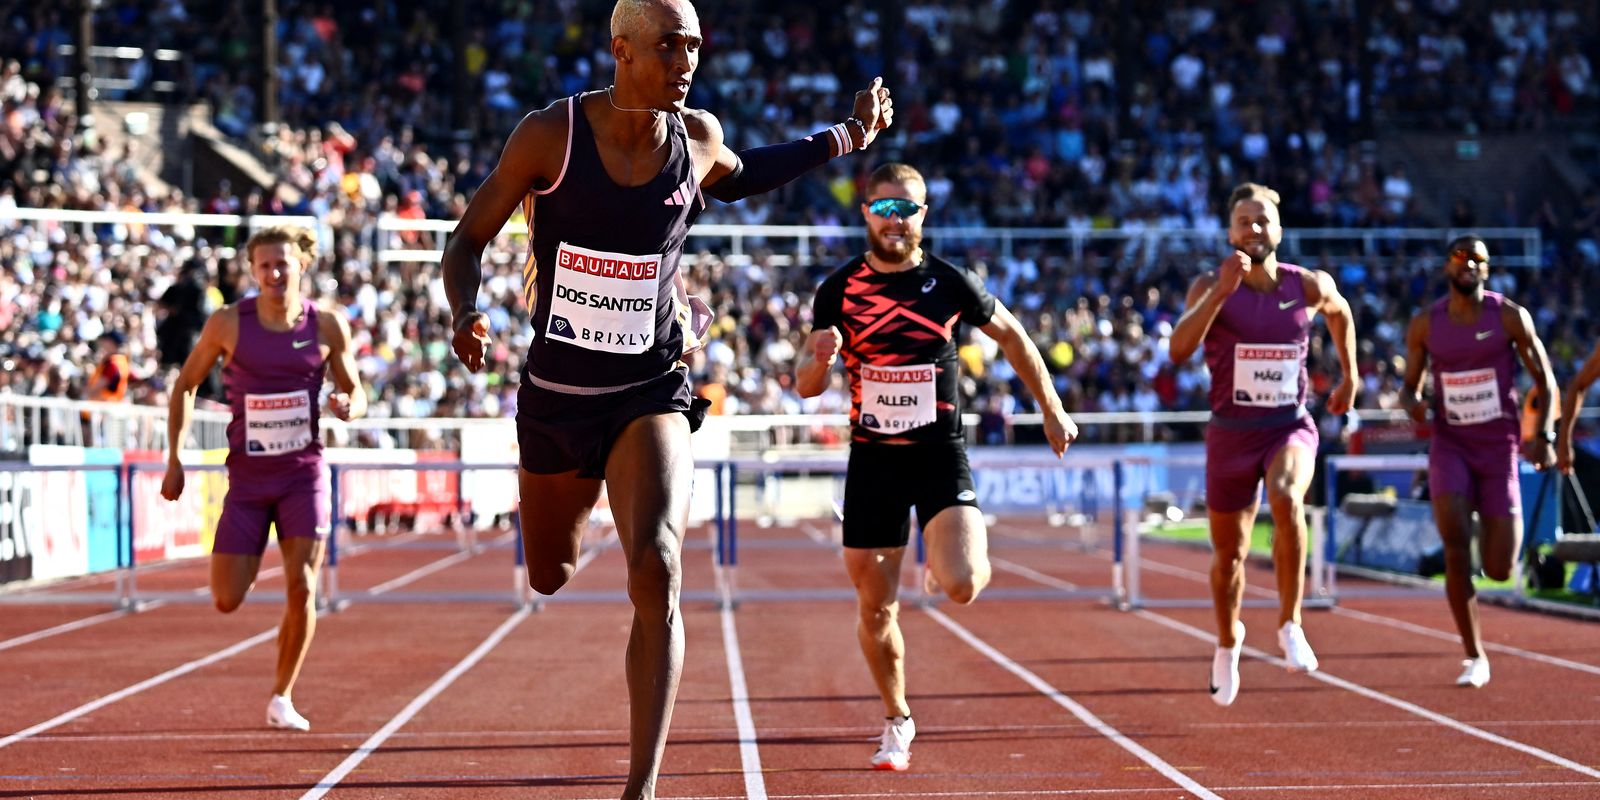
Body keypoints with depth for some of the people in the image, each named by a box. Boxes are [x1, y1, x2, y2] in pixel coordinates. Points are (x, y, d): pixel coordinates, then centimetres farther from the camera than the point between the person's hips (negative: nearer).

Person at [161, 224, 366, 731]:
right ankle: (247, 561, 36)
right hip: (247, 478, 0)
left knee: (301, 586, -13)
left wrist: (349, 406, -17)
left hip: (304, 474, 0)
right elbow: (185, 385, 5)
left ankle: (282, 699, 6)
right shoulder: (228, 324, -6)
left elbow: (355, 392, 8)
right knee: (227, 601, -3)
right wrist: (174, 458, -2)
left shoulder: (327, 326, -3)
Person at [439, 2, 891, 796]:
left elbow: (737, 177, 22)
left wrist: (841, 137, 14)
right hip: (554, 395, 0)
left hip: (650, 396, 0)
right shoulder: (549, 134, -14)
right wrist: (467, 316, -25)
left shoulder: (697, 137, -4)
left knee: (656, 569, -24)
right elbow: (468, 238, -5)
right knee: (549, 578, 19)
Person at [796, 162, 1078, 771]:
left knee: (961, 586, -22)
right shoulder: (839, 290, -1)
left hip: (941, 453, -1)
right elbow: (806, 387, 2)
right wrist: (820, 359, -21)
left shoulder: (950, 283, -3)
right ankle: (896, 723, 26)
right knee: (876, 609, 4)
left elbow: (1013, 337, 13)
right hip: (873, 460, 1)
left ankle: (972, 555, 17)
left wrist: (1052, 411, 14)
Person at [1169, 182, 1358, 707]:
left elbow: (1340, 313, 22)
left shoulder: (1309, 286, -2)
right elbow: (1179, 350, -25)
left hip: (1291, 427, -1)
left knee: (1286, 499, -35)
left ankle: (1290, 622, -22)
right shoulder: (1212, 286, -8)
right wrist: (1222, 290, -33)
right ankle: (1228, 641, 43)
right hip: (1231, 433, 1)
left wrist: (1349, 378, 24)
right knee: (1229, 556, 13)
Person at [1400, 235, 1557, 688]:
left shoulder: (1510, 317, -5)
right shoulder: (1425, 324, 0)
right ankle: (1473, 656, -11)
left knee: (1499, 571, -4)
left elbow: (1544, 379, 2)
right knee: (1455, 545, -23)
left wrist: (1544, 435, -10)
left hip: (1499, 447, -1)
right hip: (1450, 445, 1)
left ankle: (1502, 528, 36)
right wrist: (1412, 405, -14)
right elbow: (1409, 387, 10)